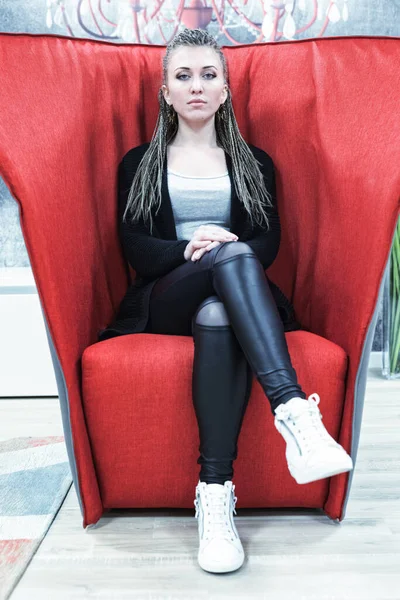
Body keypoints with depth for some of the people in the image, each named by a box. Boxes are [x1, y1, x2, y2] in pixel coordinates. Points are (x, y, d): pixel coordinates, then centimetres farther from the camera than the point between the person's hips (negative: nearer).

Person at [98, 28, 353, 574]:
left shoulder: (255, 163, 21)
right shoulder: (139, 163, 19)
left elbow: (269, 242, 6)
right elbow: (134, 247, 4)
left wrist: (219, 248, -17)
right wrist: (188, 250, -17)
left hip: (231, 300, 1)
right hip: (163, 302, -1)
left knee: (217, 316, -38)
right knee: (231, 254, -35)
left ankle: (216, 494, -38)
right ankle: (295, 412, -45)